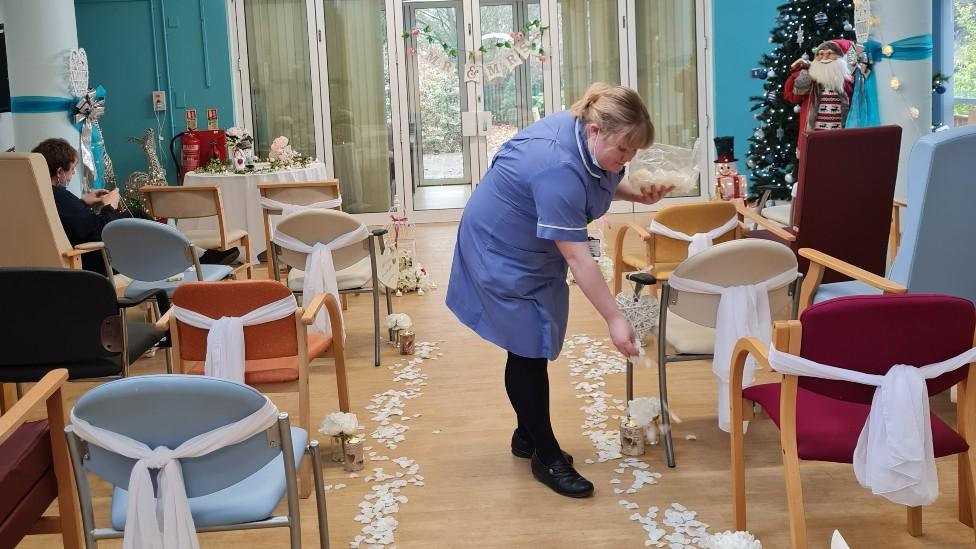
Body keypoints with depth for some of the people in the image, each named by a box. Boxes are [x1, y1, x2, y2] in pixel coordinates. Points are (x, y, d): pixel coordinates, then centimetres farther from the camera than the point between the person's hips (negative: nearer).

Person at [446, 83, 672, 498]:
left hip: (535, 249, 9)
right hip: (501, 248, -9)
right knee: (527, 347, -5)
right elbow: (576, 257, -35)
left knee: (536, 343, 12)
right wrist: (614, 319, -33)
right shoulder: (558, 168, -36)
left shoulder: (590, 140, -9)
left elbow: (603, 182, 13)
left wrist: (638, 195, -7)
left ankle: (527, 435, 27)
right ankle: (546, 456, 5)